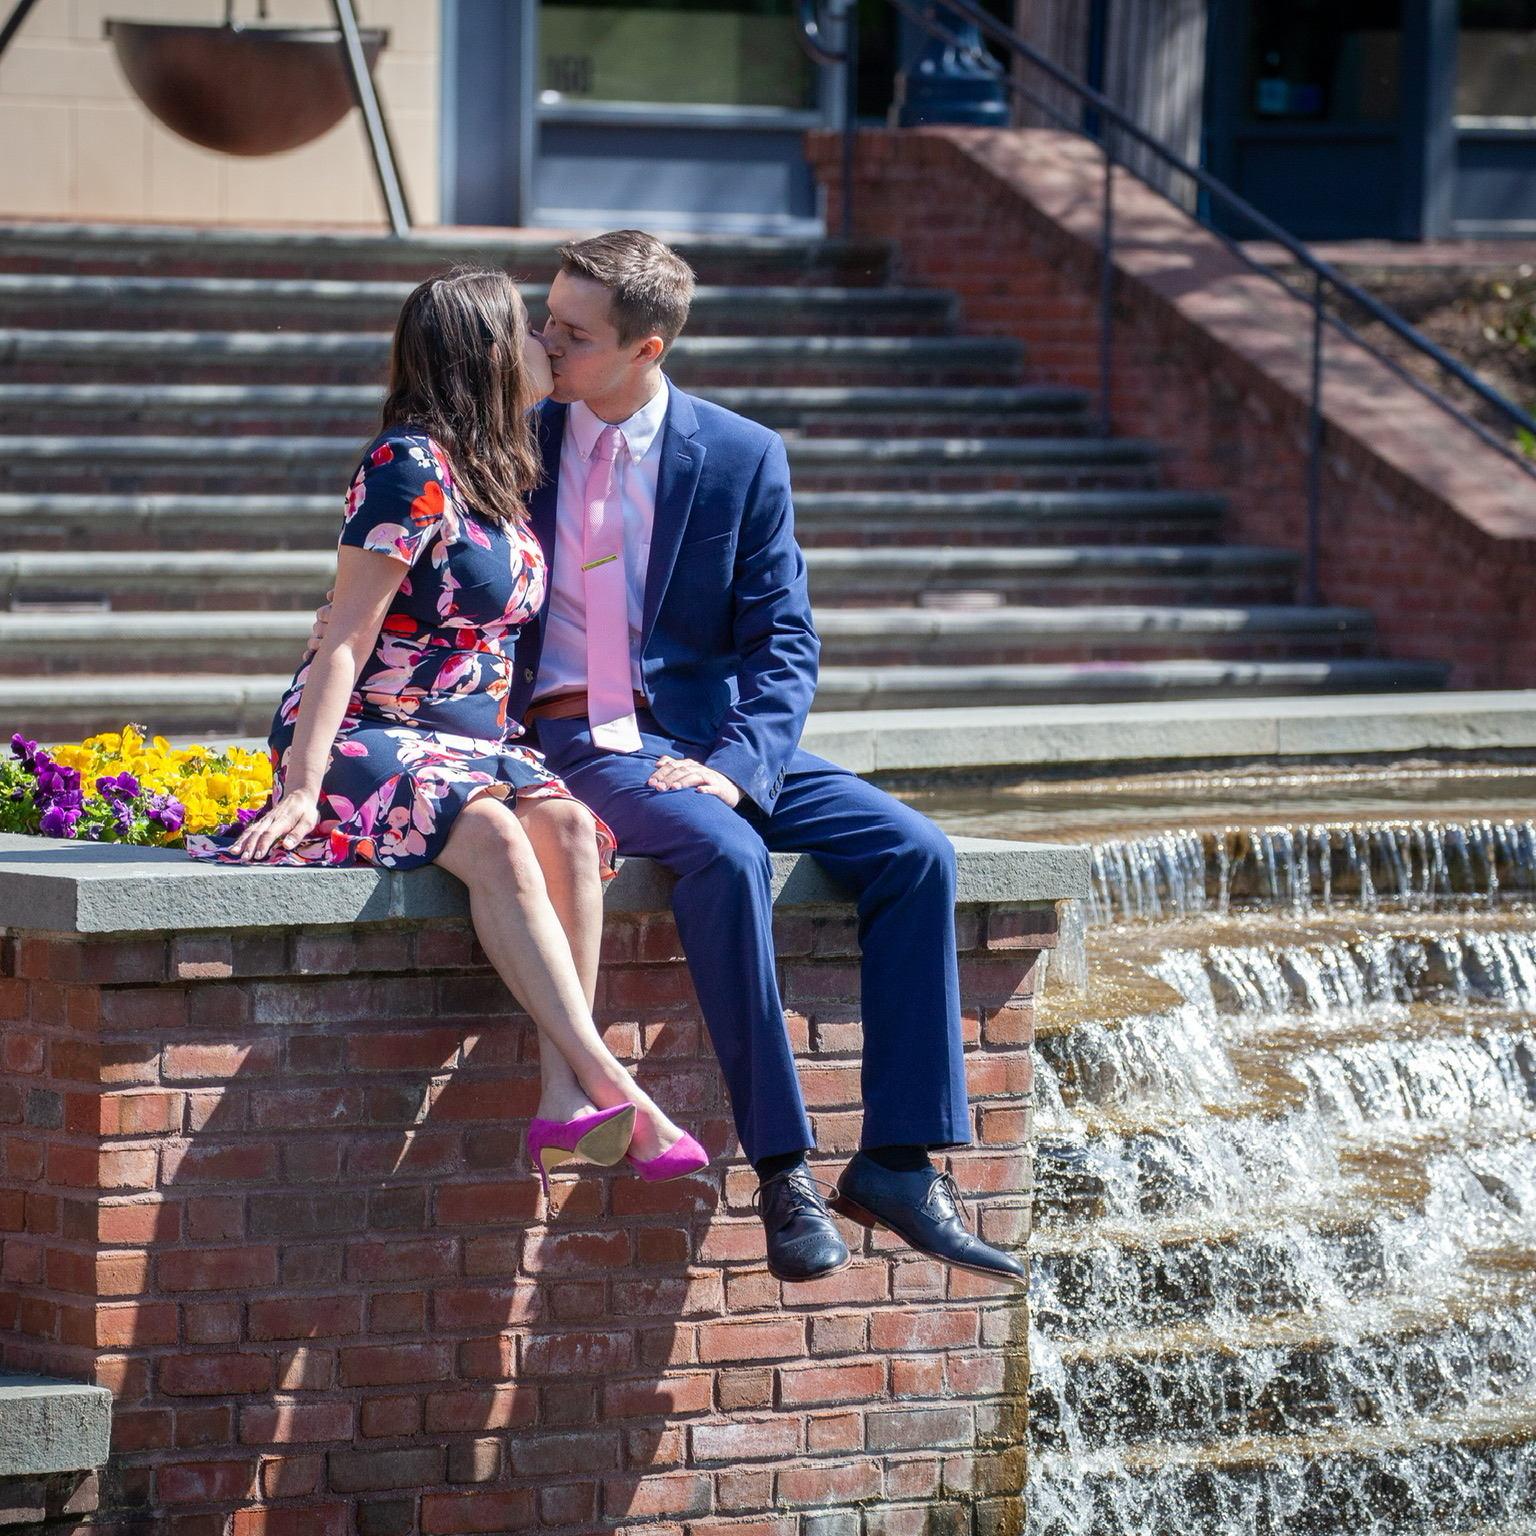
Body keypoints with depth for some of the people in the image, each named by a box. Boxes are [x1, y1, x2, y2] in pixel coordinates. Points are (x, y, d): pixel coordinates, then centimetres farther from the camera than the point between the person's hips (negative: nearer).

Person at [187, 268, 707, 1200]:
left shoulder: (507, 477, 15)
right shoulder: (411, 467, -9)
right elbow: (348, 635, -13)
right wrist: (303, 784, -20)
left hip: (479, 747, 7)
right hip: (367, 740, -7)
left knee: (568, 824, -26)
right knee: (493, 836, -36)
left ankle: (564, 1100, -34)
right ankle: (611, 1088, -41)